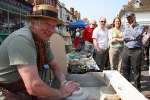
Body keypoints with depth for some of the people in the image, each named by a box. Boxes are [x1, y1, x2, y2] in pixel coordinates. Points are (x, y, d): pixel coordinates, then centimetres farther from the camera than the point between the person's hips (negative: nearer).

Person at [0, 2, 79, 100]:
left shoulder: (42, 40, -2)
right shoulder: (22, 39, -28)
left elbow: (54, 66, 6)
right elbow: (33, 87, -34)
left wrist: (64, 82, -12)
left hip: (24, 88, 8)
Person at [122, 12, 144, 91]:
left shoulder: (140, 27, 1)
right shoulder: (126, 27, 12)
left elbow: (136, 36, -16)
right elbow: (124, 38, -1)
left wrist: (131, 27, -6)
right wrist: (133, 38, -11)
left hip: (136, 50, -4)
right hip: (126, 50, 4)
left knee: (136, 70, 2)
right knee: (125, 69, 11)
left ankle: (137, 88, 15)